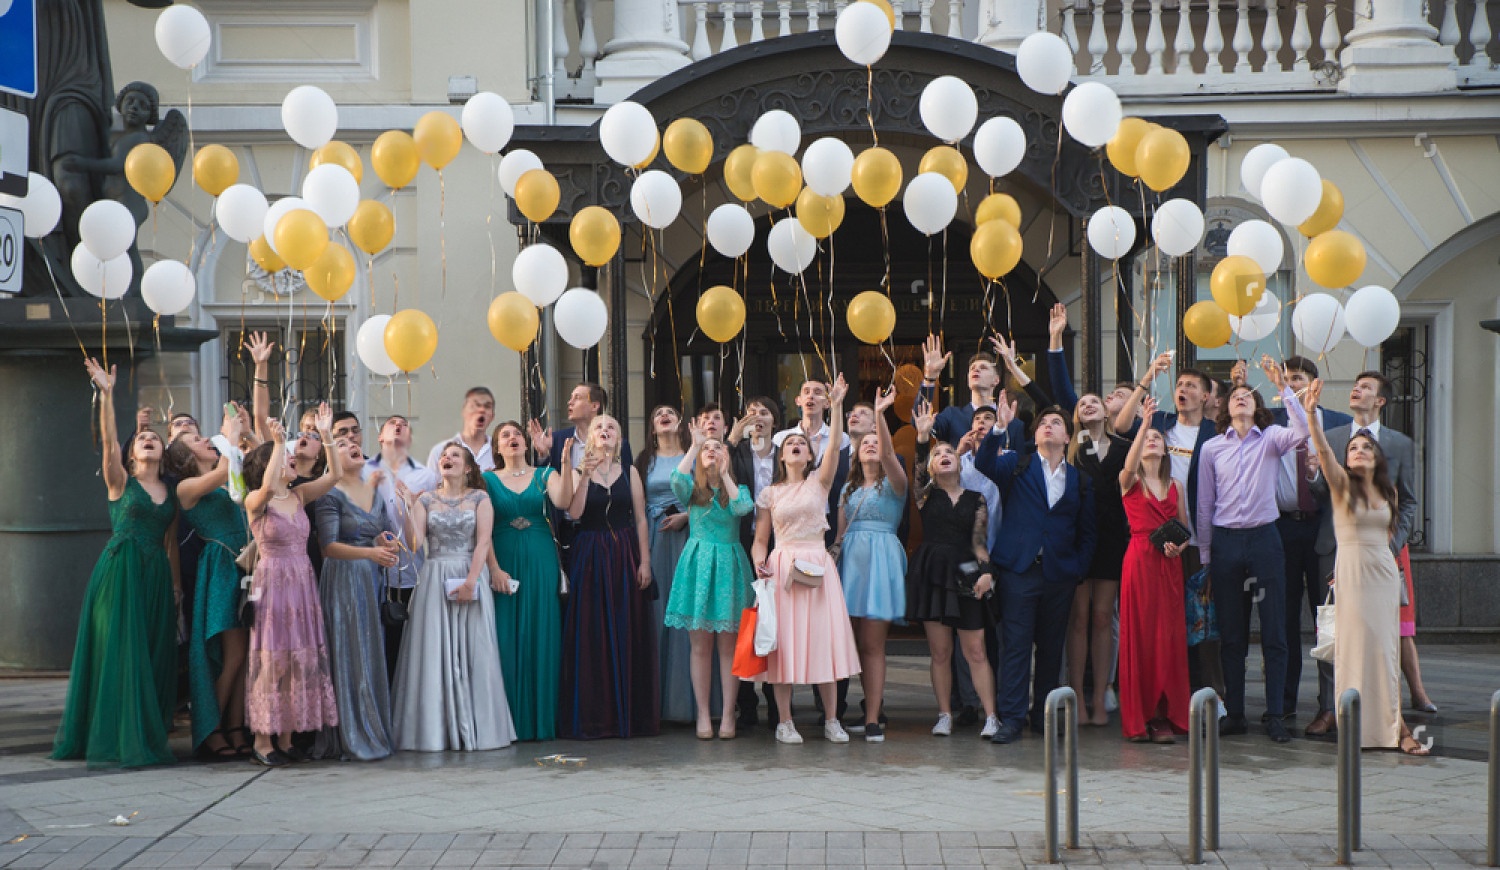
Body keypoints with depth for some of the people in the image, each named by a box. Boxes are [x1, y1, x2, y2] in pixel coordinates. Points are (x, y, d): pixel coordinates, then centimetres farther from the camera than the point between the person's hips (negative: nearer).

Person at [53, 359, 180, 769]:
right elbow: (108, 442, -13)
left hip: (156, 576, 4)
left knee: (154, 656, 4)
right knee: (120, 653, -6)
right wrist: (106, 395, -24)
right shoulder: (120, 482, 3)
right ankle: (117, 740, -2)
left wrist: (176, 583, 8)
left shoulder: (170, 492, 14)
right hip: (119, 571, -4)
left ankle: (147, 738, 10)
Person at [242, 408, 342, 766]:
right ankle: (262, 740, 2)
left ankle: (286, 738, 13)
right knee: (271, 659, -4)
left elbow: (335, 473, 3)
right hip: (273, 582, -6)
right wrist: (278, 442, -28)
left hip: (303, 582, 6)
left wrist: (326, 435, -5)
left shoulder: (299, 495, 9)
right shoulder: (255, 501, -7)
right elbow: (268, 487, -30)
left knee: (300, 657, 6)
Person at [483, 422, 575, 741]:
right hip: (504, 562, -1)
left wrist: (566, 465, -20)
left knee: (541, 638, 0)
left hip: (541, 563, 1)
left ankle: (542, 719, 6)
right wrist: (494, 568, -12)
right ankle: (510, 721, 3)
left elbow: (562, 502, -11)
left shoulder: (544, 475, 9)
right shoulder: (489, 480, 7)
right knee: (507, 639, -2)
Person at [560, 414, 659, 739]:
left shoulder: (629, 473, 8)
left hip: (625, 555, 1)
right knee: (591, 635, -3)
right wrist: (585, 476, -17)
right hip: (590, 555, -1)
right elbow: (574, 512, -11)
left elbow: (640, 519, 4)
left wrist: (644, 561, -3)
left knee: (629, 633, 1)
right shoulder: (578, 474, 5)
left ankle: (629, 714, 8)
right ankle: (593, 716, 2)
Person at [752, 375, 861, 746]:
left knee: (825, 637, -1)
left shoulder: (819, 481, 8)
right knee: (784, 640, -2)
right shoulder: (769, 493, 9)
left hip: (818, 565, 0)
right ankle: (784, 721, 4)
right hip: (782, 567, 0)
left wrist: (836, 407, -17)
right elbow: (760, 539, 9)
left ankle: (831, 719, 6)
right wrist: (759, 562, -11)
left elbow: (834, 445, -7)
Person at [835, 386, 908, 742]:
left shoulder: (892, 484, 4)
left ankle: (872, 720, -11)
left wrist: (879, 414, -26)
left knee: (872, 643, -10)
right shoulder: (849, 489, 20)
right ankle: (872, 707, 13)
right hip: (850, 560, 5)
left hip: (881, 560, -5)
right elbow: (840, 531, 16)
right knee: (859, 643, 4)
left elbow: (887, 453, -16)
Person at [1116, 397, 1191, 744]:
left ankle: (1165, 715, 4)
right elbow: (1129, 466, -21)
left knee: (1169, 636, 0)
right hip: (1139, 559, -3)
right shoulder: (1129, 481, 3)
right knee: (1138, 634, -4)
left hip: (1169, 564, 4)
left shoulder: (1175, 486, 15)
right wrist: (1144, 423, -28)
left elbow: (1185, 528, 18)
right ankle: (1138, 717, 0)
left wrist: (1179, 545, -5)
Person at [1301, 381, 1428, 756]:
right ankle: (1360, 725, 0)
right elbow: (1323, 452, -19)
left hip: (1385, 570, 4)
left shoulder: (1388, 491, 12)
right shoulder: (1342, 485, -2)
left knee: (1386, 647, 3)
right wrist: (1311, 414, -34)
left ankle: (1390, 724, 7)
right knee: (1357, 645, -5)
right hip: (1352, 570, -4)